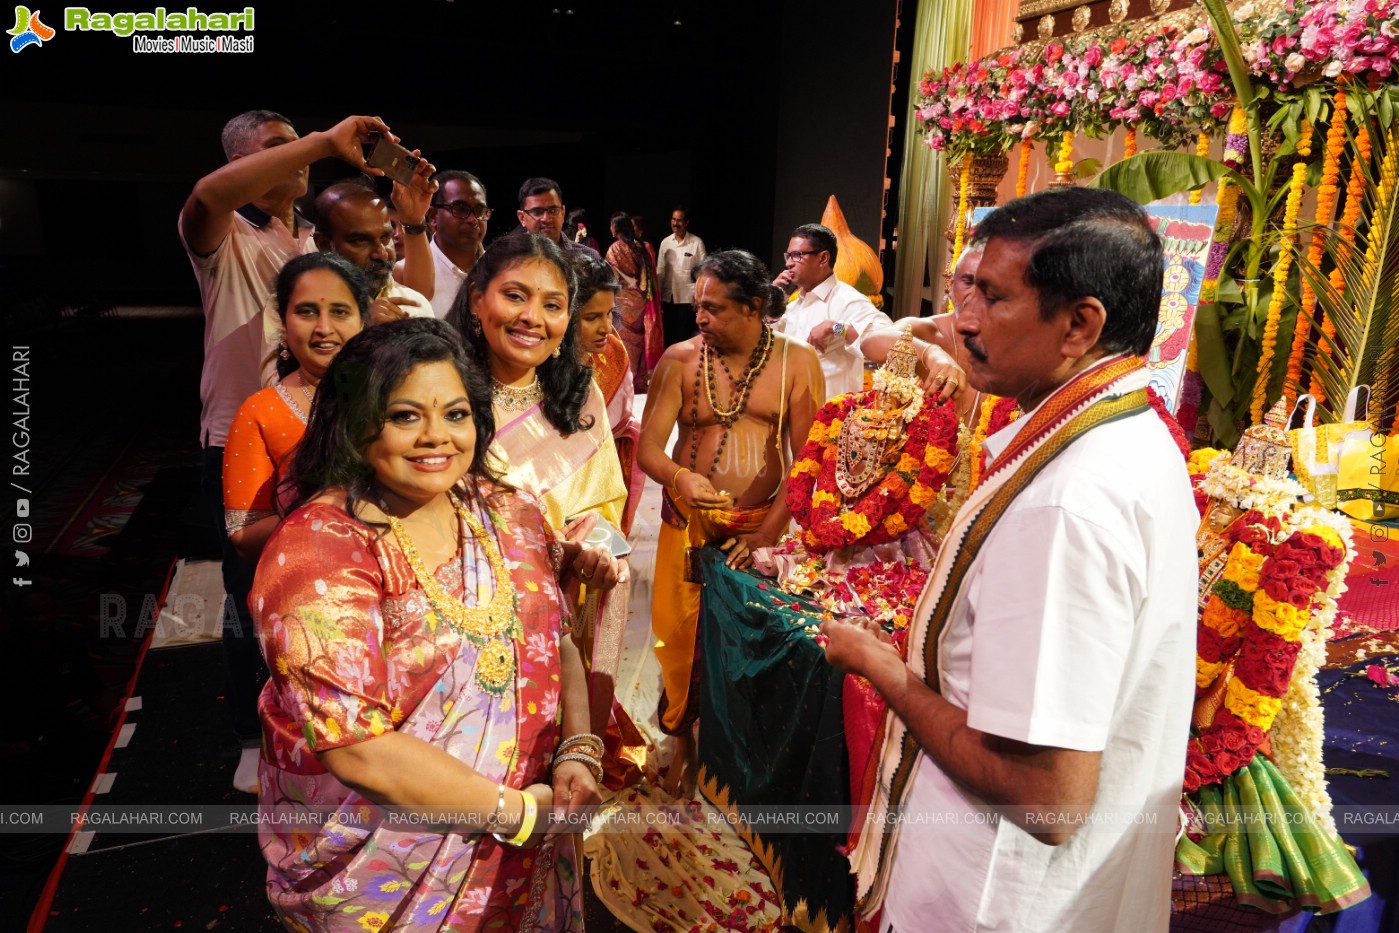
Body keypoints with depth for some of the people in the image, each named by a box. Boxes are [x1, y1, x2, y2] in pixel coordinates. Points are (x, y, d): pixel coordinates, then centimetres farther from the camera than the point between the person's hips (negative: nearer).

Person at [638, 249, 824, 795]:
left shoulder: (797, 362, -1)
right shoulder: (680, 359, 0)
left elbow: (807, 458, -5)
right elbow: (647, 447, -2)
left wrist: (768, 534, -12)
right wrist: (678, 477, -25)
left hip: (762, 525, 0)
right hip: (689, 524, 1)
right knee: (681, 633, 5)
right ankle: (683, 742, 29)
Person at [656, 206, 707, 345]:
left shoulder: (697, 243, -6)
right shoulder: (665, 242, 6)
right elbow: (660, 271, 8)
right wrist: (657, 297, 6)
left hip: (688, 298, -4)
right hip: (668, 297, 4)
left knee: (684, 337, 2)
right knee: (668, 336, 9)